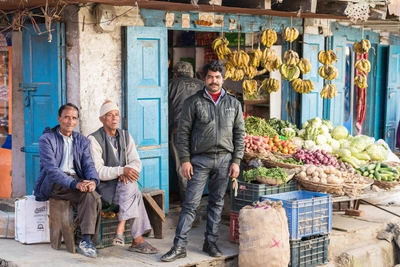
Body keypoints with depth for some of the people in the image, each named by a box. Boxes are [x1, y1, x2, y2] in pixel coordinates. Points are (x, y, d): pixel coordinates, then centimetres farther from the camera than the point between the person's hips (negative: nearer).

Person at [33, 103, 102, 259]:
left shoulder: (82, 141, 14)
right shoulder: (46, 139, -3)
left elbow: (88, 165, 2)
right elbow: (52, 169, -16)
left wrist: (93, 181, -23)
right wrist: (74, 184, -32)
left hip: (76, 181, 5)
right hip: (52, 184, -5)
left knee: (93, 197, -30)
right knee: (89, 194, -32)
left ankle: (87, 241, -26)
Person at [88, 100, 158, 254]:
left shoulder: (126, 136, 11)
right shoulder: (94, 139, -8)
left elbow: (136, 162, 3)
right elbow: (97, 171, -16)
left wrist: (127, 173, -20)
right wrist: (121, 170, -29)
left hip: (123, 184, 5)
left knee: (131, 185, -31)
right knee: (134, 190, -29)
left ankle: (120, 230, -29)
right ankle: (137, 240, -31)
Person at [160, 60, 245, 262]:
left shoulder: (233, 104, 7)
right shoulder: (193, 102, -1)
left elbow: (239, 134, 8)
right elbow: (183, 132, -2)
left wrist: (236, 161, 1)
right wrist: (185, 160, -8)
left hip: (224, 160, 3)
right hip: (200, 159, -3)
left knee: (217, 204, 10)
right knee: (191, 203, -4)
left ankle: (210, 242, 21)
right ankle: (179, 246, 0)